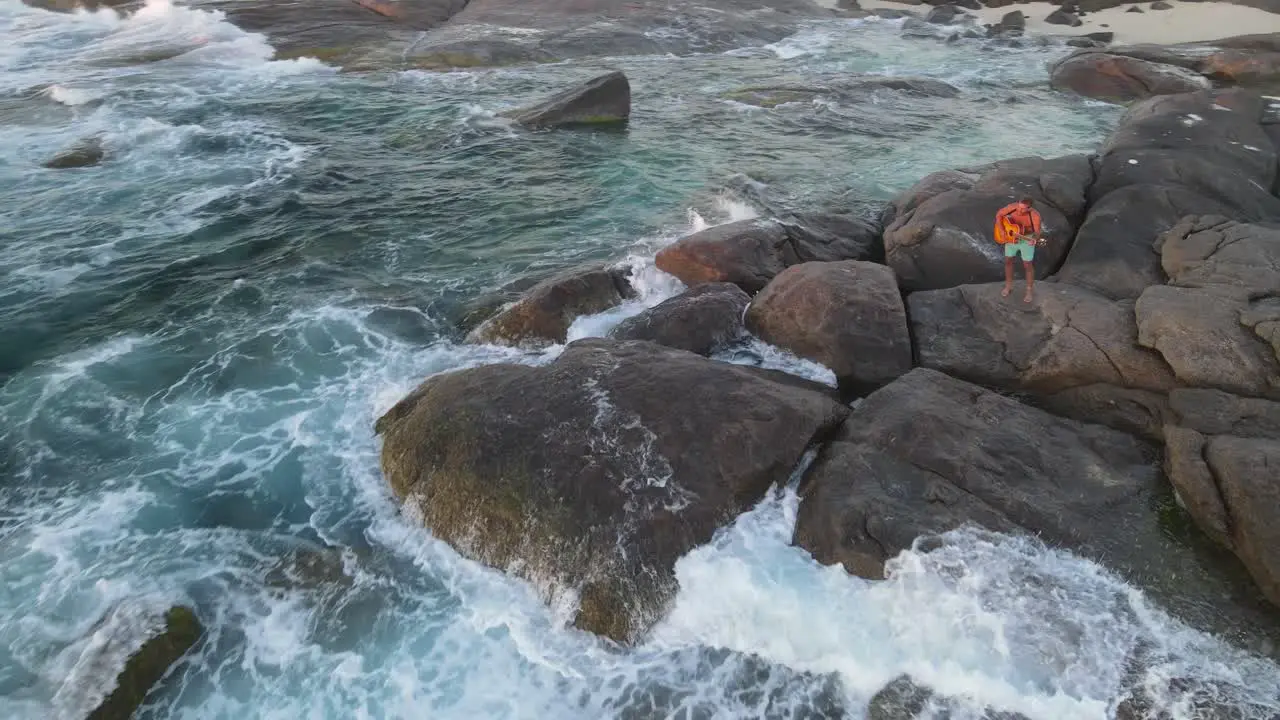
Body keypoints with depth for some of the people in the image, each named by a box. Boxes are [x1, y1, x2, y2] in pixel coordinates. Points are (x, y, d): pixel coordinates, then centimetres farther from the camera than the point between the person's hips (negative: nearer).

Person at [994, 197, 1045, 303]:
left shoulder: (1035, 215, -31)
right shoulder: (1012, 206, -24)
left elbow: (1037, 232, -25)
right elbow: (999, 214, -9)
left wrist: (1035, 240, -48)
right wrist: (1001, 230, -20)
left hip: (1027, 239, -3)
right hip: (1011, 237, 3)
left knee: (1027, 265, 6)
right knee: (1008, 261, 14)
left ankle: (1029, 291, 25)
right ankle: (1009, 286, 35)